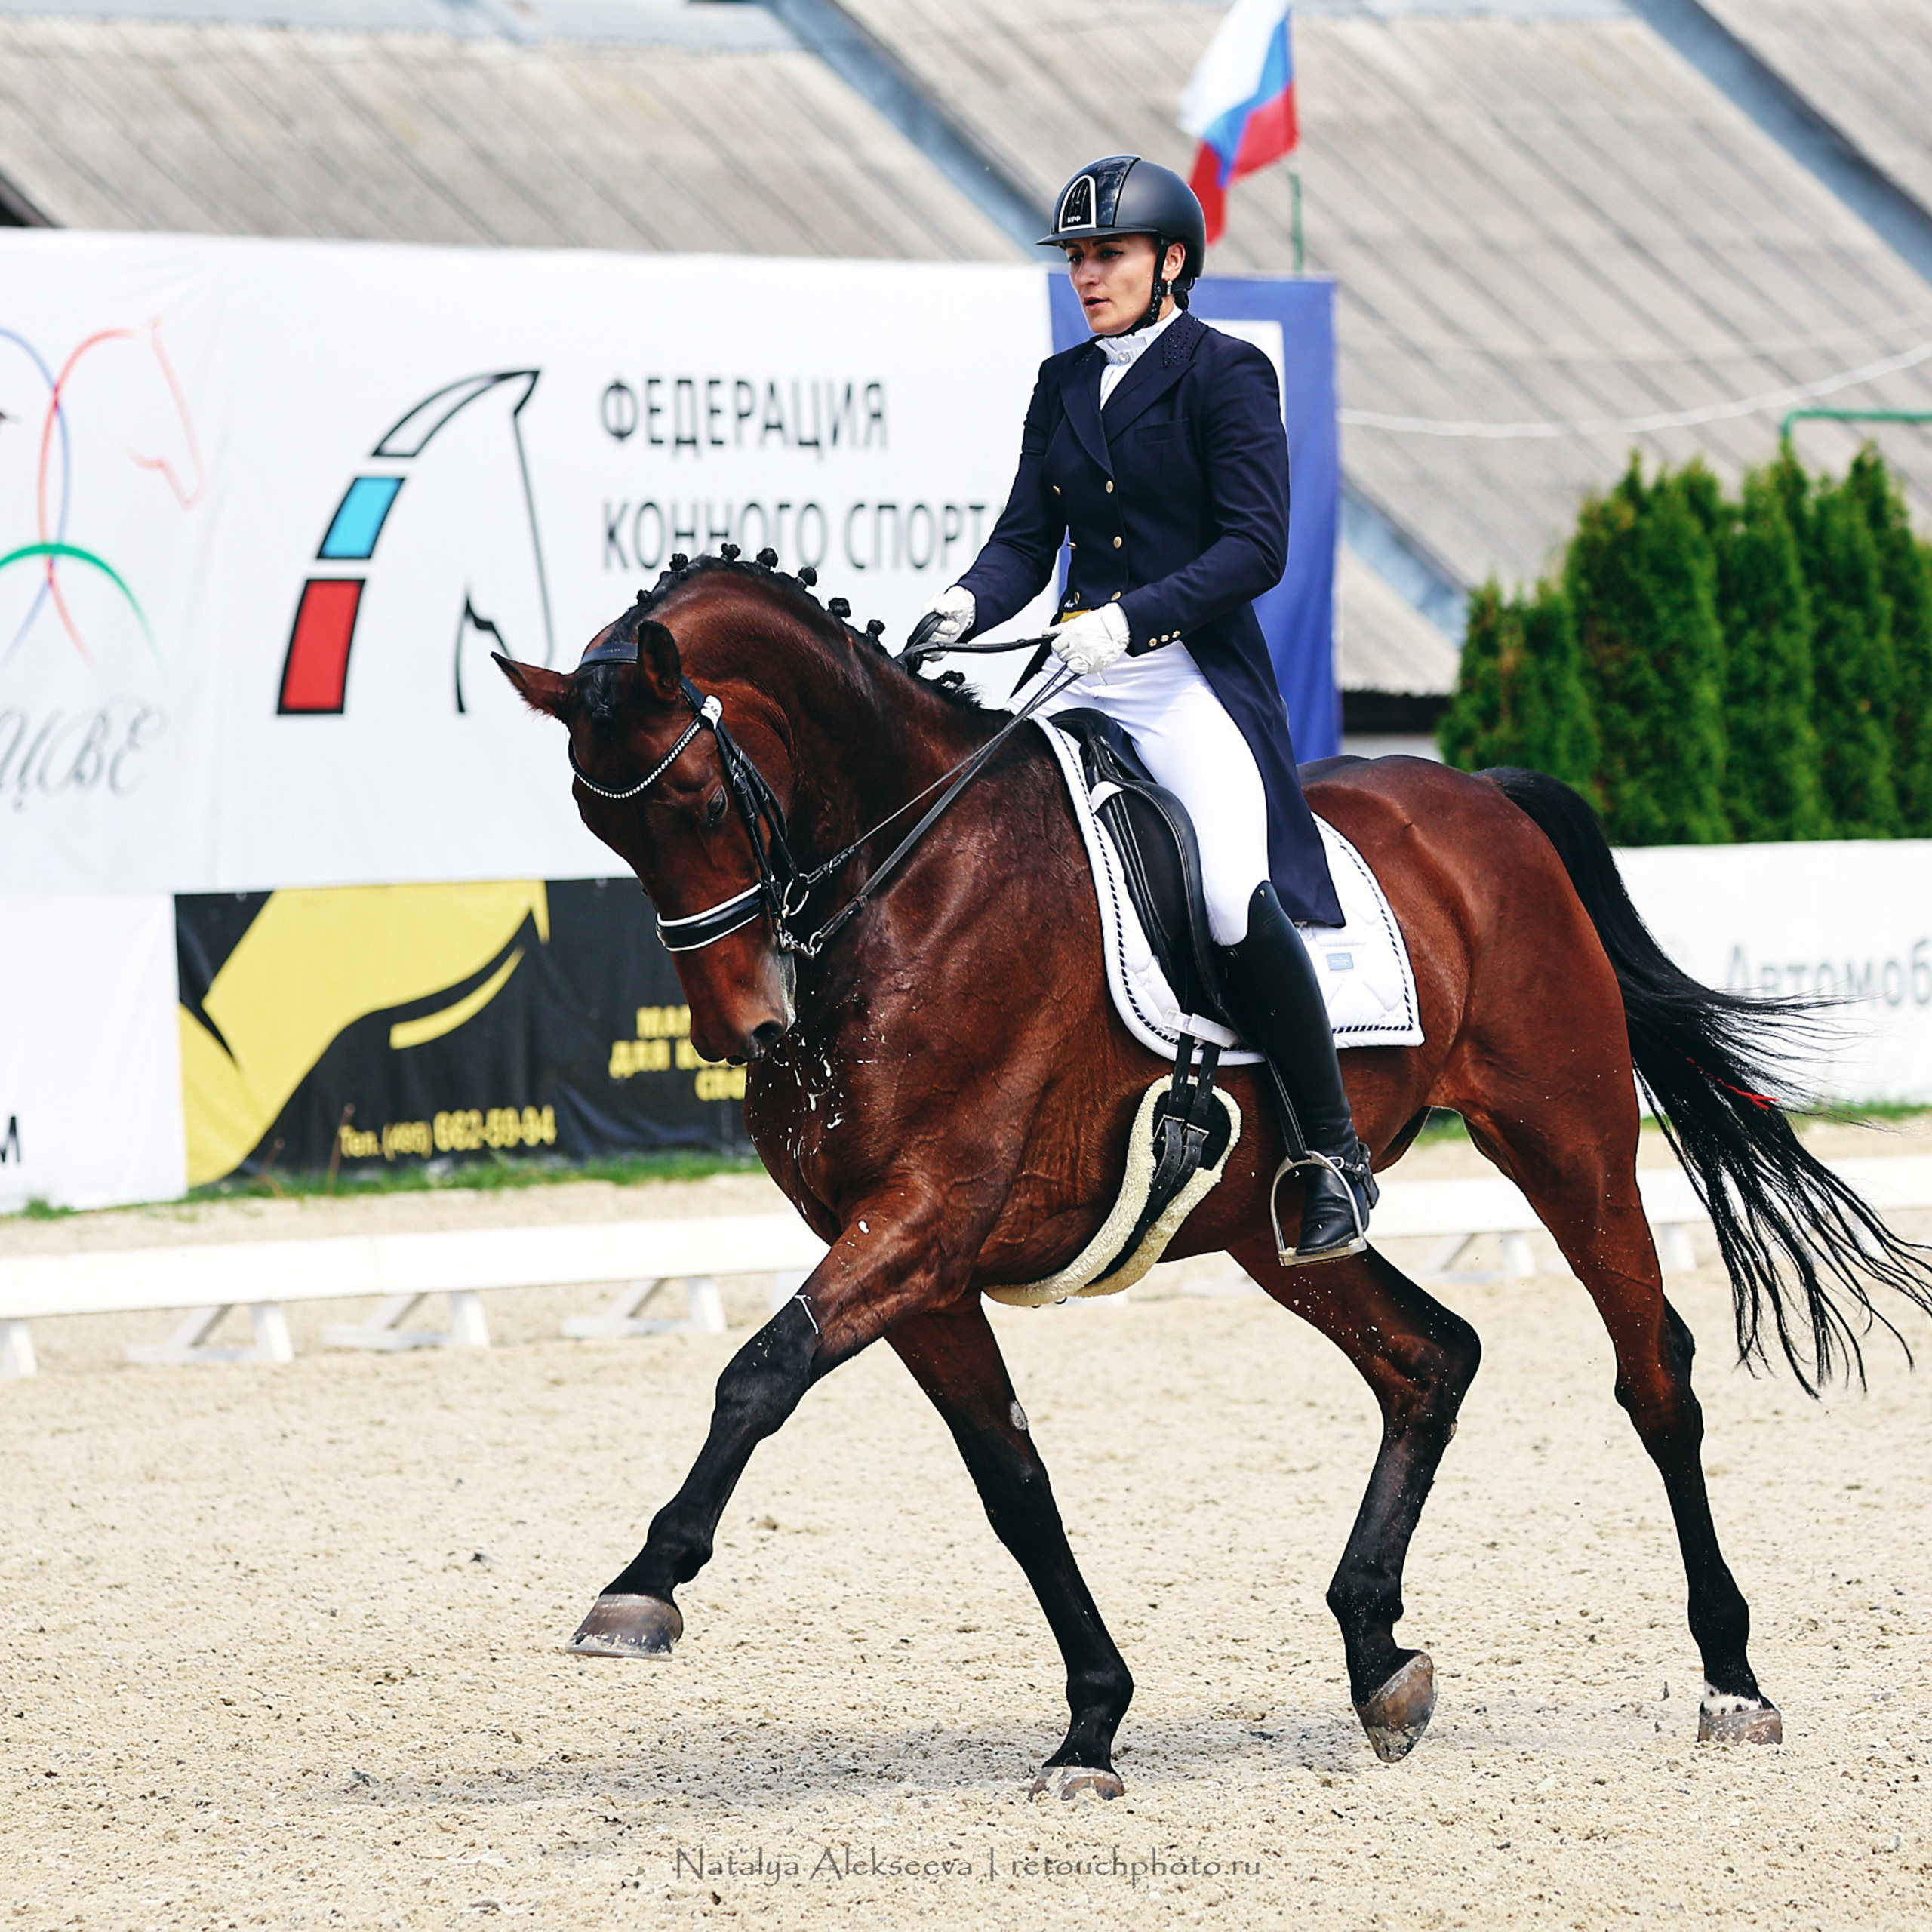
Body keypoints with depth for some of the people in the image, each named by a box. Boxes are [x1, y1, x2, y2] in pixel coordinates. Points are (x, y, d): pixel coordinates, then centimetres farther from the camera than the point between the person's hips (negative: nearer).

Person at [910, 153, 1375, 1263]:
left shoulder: (1226, 375, -4)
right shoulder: (1063, 385, 15)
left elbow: (1256, 548, -12)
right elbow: (1028, 539, 13)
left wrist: (1131, 617, -23)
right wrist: (971, 605, -9)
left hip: (1194, 678, -7)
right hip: (1080, 682, 7)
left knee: (1236, 901, -24)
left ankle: (1333, 1155, -12)